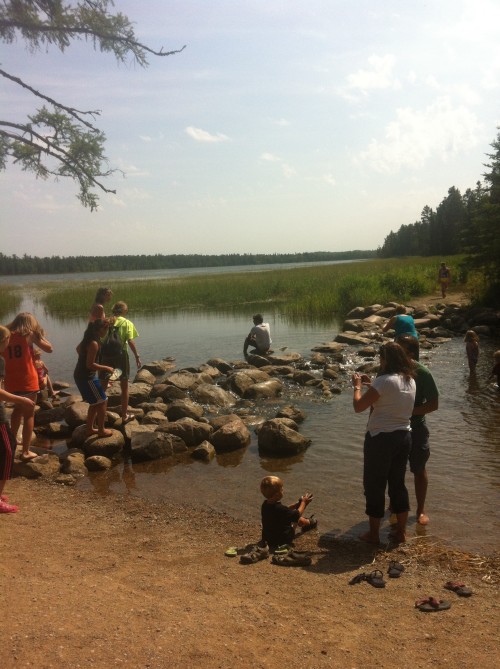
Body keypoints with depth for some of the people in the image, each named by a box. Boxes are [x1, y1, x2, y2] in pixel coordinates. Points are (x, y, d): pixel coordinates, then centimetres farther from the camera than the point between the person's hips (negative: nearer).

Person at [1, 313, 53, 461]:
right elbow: (49, 348, -1)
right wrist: (39, 334, 5)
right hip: (27, 381, -5)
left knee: (18, 409, 29)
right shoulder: (29, 335, -6)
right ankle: (26, 451, 4)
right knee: (29, 414, 4)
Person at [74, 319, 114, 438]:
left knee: (95, 403, 20)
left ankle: (90, 429, 27)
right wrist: (106, 368, -14)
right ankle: (101, 431, 10)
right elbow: (90, 365, -24)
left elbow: (78, 349, 28)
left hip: (80, 375, 10)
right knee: (102, 402, 2)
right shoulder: (94, 343, -23)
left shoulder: (88, 339, 7)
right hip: (86, 377, -10)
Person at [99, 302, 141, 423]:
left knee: (102, 386, 14)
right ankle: (124, 415, 18)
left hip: (106, 355, 3)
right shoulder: (127, 323, -2)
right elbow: (130, 341, -13)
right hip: (121, 355, -3)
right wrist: (137, 356, -7)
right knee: (124, 387, 12)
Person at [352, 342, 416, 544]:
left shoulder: (384, 380, -19)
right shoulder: (410, 381, 6)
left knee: (374, 485, 7)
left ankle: (373, 534, 18)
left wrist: (357, 386, 0)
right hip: (403, 437, 7)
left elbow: (358, 406, -16)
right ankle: (401, 532, 28)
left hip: (381, 439, -7)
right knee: (398, 484, 18)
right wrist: (371, 384, 17)